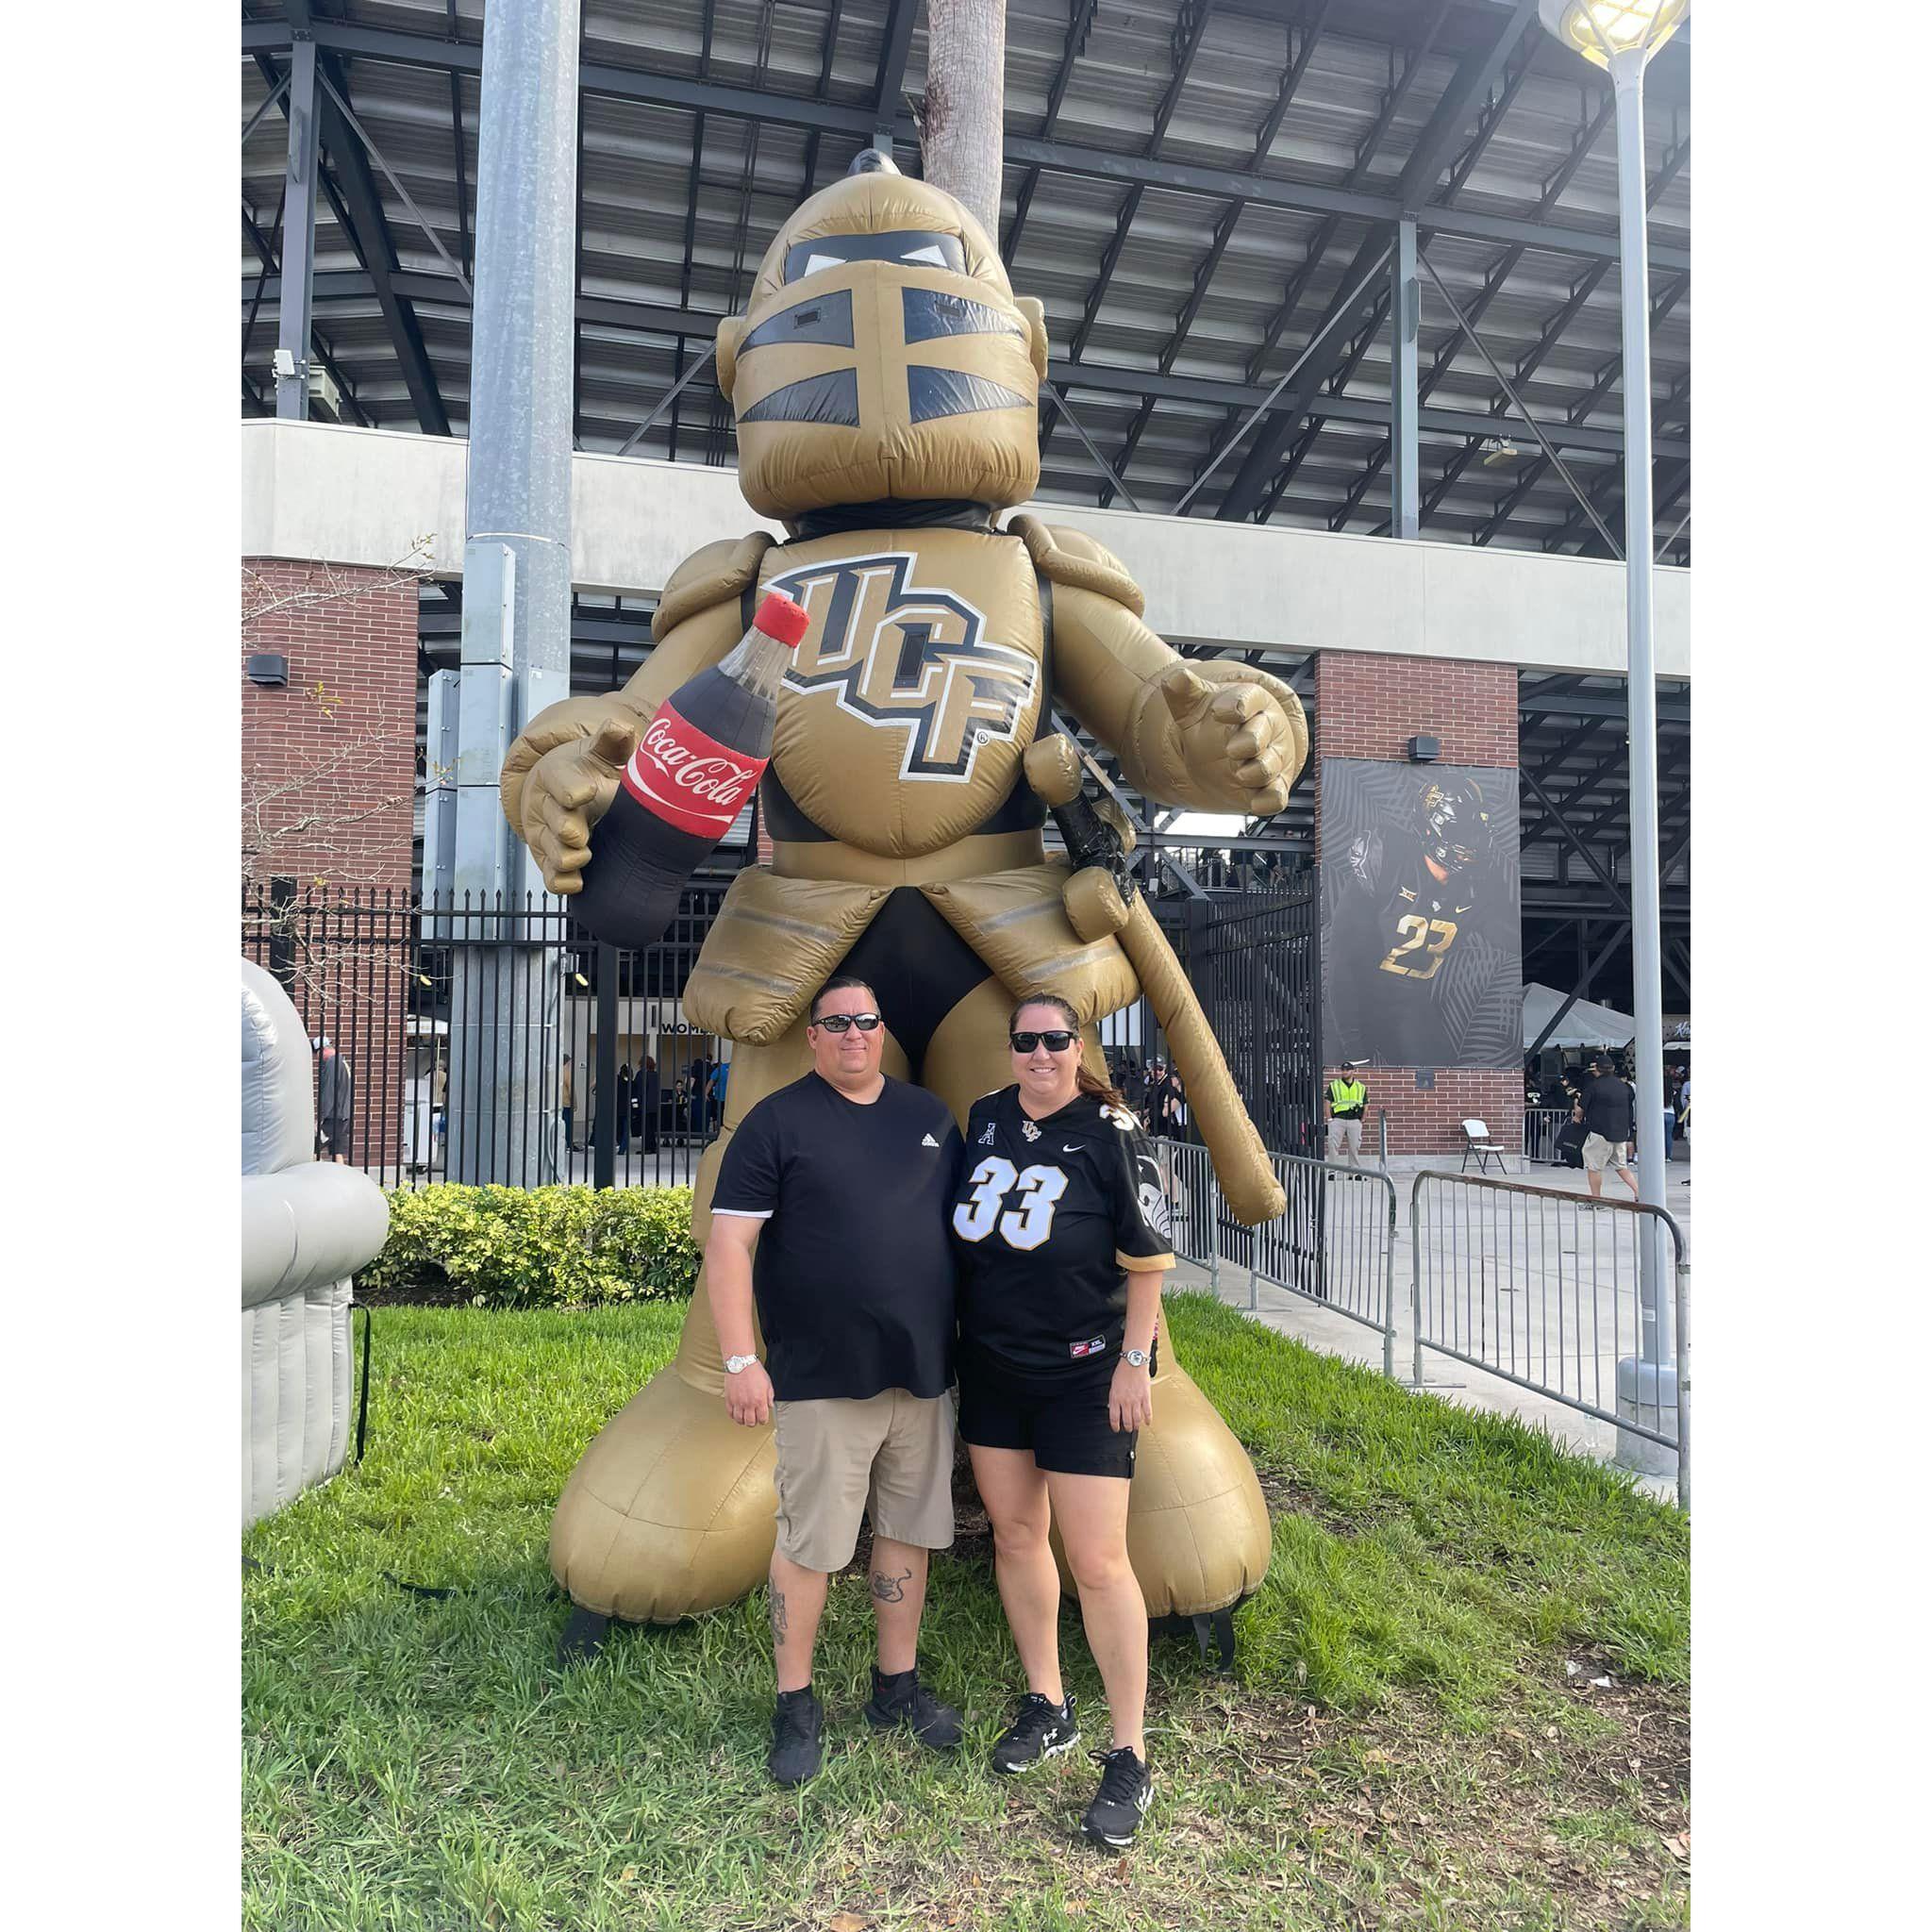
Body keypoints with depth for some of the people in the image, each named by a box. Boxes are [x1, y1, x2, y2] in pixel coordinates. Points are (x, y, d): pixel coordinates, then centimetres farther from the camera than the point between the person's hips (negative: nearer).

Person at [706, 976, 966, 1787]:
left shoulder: (930, 1115, 9)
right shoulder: (778, 1121, -6)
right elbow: (728, 1241, -9)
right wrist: (740, 1359, -15)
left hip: (924, 1371, 5)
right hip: (824, 1380, -4)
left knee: (910, 1529, 14)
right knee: (809, 1542, 4)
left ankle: (897, 1684, 32)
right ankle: (796, 1706, 23)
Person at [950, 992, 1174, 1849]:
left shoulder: (1110, 1132, -12)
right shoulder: (986, 1119, 2)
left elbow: (1148, 1257, -10)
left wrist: (1134, 1361, -11)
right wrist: (961, 1329, 13)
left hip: (1085, 1374, -5)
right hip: (992, 1364, 5)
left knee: (1097, 1560, -3)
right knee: (1014, 1533, 15)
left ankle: (1130, 1758, 14)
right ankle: (1047, 1706, 35)